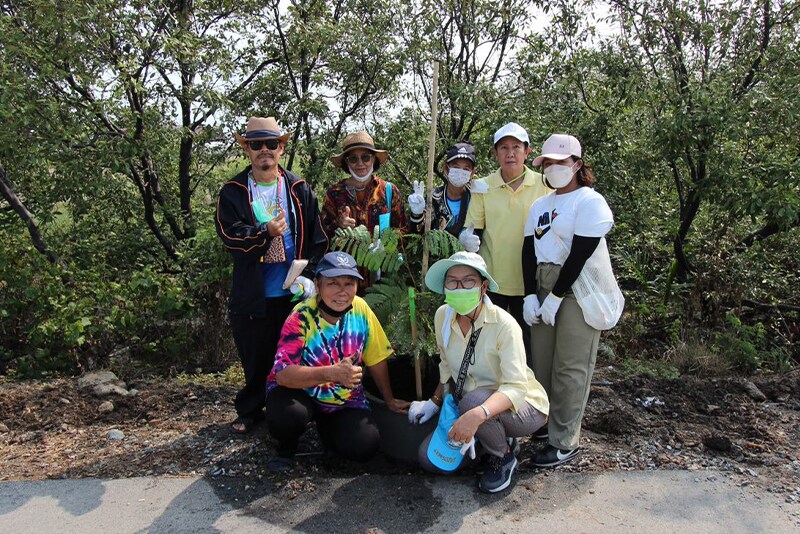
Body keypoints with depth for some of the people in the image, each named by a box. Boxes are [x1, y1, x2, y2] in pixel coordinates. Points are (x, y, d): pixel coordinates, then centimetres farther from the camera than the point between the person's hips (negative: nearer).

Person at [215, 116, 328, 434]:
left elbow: (317, 238, 2)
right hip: (252, 296, 0)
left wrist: (310, 275, -7)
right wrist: (266, 233, -27)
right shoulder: (233, 192, 1)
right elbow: (229, 234, -11)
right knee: (255, 359, 11)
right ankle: (249, 411, 33)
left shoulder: (299, 190, 3)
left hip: (293, 292, 1)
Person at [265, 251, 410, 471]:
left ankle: (326, 426, 18)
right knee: (287, 414, -35)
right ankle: (286, 447, 4)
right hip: (300, 392, -3)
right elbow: (282, 374, -31)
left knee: (364, 447, -17)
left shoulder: (360, 309, -10)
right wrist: (331, 373, -45)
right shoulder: (301, 318, -21)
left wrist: (389, 400, 6)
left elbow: (376, 359, 1)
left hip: (346, 400, 4)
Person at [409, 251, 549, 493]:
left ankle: (504, 456, -5)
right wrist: (434, 402, -2)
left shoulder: (503, 324, -26)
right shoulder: (443, 316, -8)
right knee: (429, 458, -8)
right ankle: (492, 437, 15)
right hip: (469, 405, 6)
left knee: (473, 400, -36)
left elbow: (515, 387, -34)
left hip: (522, 407, -5)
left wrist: (477, 415, -49)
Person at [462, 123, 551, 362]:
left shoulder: (543, 185, 1)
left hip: (530, 281, 0)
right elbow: (473, 229, 5)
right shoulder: (483, 187, 2)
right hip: (492, 280, 1)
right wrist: (467, 238, -19)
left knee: (529, 344, 8)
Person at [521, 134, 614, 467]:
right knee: (542, 362, 10)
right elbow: (529, 251, 10)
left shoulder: (589, 201, -7)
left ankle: (565, 442, 8)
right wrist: (530, 295, -1)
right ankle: (546, 423, 27)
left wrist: (555, 298, -15)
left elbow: (580, 255, -14)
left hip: (577, 292, -7)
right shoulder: (540, 205, 16)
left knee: (570, 367, -3)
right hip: (543, 289, 7)